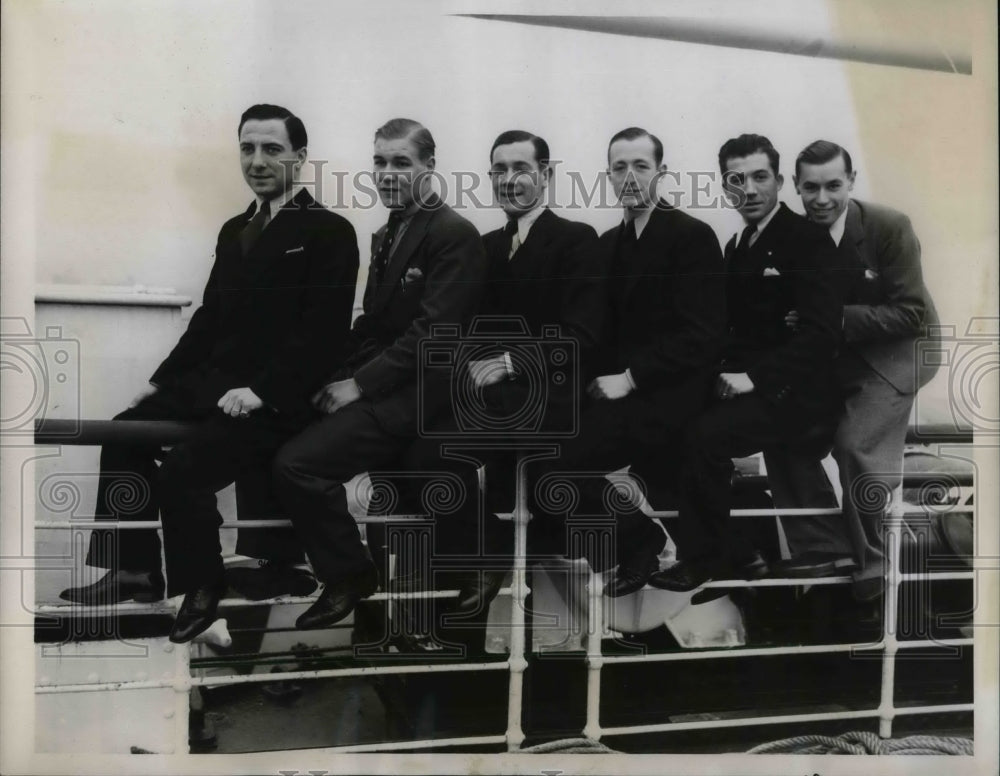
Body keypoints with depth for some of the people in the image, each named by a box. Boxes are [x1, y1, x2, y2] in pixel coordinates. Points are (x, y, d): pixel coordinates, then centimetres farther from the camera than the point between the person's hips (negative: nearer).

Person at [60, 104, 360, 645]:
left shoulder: (329, 231, -6)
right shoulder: (234, 230, 18)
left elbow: (324, 333, -15)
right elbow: (209, 318, 19)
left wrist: (261, 390, -22)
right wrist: (163, 379, 11)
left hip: (276, 402, -8)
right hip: (212, 383, 8)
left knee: (183, 471, -22)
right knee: (126, 433, -3)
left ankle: (198, 588, 2)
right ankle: (135, 570, 9)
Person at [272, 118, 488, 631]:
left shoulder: (454, 235, -11)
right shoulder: (387, 235, 17)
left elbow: (432, 333, -19)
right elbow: (370, 324, 15)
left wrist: (360, 385, -19)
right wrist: (343, 377, -2)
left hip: (415, 395, -8)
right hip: (379, 383, 9)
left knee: (298, 462, -22)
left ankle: (349, 574, -2)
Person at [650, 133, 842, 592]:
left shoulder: (808, 240, -7)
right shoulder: (737, 247, 16)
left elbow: (820, 334, -17)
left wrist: (753, 377, -23)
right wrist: (724, 372, -4)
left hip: (793, 393, -7)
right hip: (742, 383, 7)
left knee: (706, 434, -28)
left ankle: (702, 559, -6)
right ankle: (735, 554, -1)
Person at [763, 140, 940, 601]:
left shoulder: (890, 228, -16)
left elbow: (911, 314, -18)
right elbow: (796, 317, 2)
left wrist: (838, 318, -27)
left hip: (894, 351, -5)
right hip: (832, 354, 5)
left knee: (855, 444, -22)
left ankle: (867, 557, 4)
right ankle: (822, 545, 5)